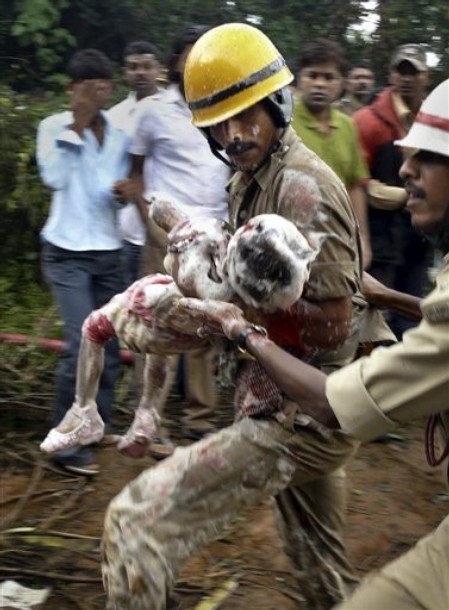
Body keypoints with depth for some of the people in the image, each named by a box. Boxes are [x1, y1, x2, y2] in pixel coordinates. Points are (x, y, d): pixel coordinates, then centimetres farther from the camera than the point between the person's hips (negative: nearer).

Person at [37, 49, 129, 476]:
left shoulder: (119, 133, 6)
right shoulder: (54, 127, -4)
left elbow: (120, 186, 6)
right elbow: (53, 177, -19)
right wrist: (76, 127, -17)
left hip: (108, 251, 5)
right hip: (68, 252, -4)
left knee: (110, 345, 5)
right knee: (82, 344, -14)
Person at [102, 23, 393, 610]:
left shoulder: (302, 188, -20)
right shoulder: (251, 179, 9)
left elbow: (330, 327, -23)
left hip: (296, 419, -10)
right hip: (299, 412, 10)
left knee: (135, 521, -16)